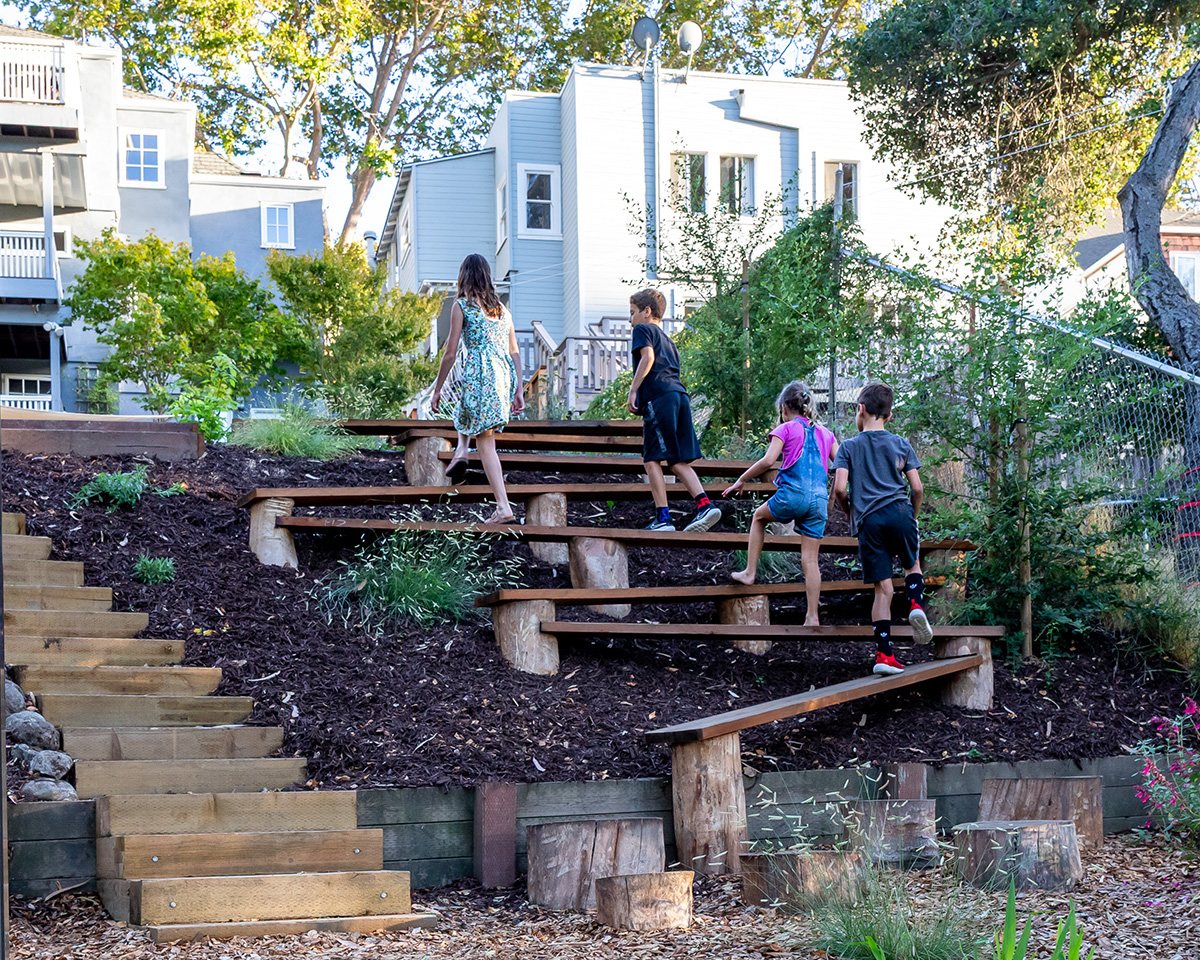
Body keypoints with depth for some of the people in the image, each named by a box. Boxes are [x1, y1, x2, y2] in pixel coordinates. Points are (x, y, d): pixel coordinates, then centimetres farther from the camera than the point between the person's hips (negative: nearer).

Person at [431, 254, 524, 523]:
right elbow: (515, 353, 14)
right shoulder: (501, 308, 17)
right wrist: (518, 392, 17)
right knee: (465, 409, 36)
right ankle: (461, 450, 19)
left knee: (486, 442, -1)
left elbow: (450, 353, -2)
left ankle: (503, 507, -7)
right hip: (505, 376, 6)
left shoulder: (462, 306, 0)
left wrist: (437, 389, 6)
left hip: (479, 374, -6)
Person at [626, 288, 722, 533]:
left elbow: (648, 357, -11)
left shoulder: (643, 330, 7)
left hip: (659, 397, -8)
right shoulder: (667, 339, 31)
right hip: (680, 394, 8)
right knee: (678, 462, 7)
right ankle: (705, 505, -10)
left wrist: (633, 390, -11)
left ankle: (663, 517, -9)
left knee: (652, 459, -5)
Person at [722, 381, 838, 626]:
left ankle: (749, 572, 22)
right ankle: (812, 616, 0)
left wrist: (741, 481, -1)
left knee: (760, 517, 28)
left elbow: (768, 460, -10)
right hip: (820, 500, 4)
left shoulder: (785, 429, 4)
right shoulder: (825, 433, 18)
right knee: (810, 558, 5)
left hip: (792, 494, -4)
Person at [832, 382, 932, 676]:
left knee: (883, 588, 0)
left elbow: (839, 488, -4)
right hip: (899, 512, 0)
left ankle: (884, 653, -5)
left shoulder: (849, 447, 7)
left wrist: (850, 512, 15)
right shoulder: (901, 444, 11)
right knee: (912, 564, 24)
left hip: (869, 521, 0)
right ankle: (916, 603, -7)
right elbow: (917, 488, 6)